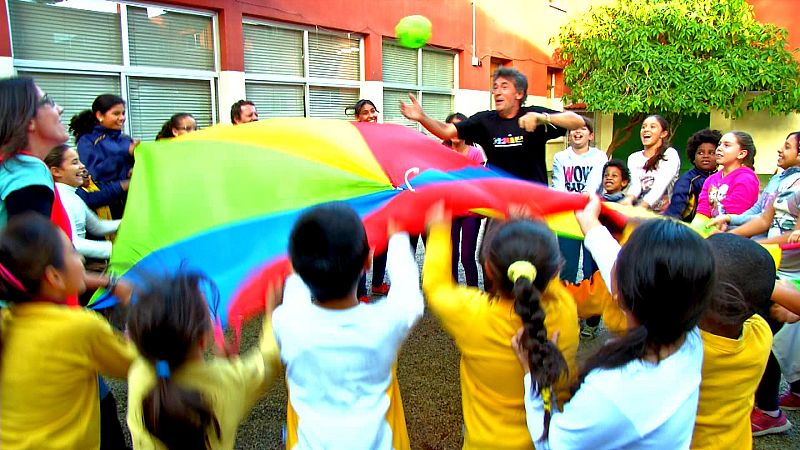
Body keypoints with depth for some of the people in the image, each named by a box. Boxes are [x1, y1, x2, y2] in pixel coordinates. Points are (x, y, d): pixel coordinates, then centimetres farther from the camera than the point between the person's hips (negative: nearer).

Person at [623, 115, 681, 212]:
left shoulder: (670, 155, -1)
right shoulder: (634, 158, 11)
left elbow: (659, 187, -15)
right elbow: (635, 185, -4)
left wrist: (641, 207, -30)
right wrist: (628, 199, -27)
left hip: (664, 211, -3)